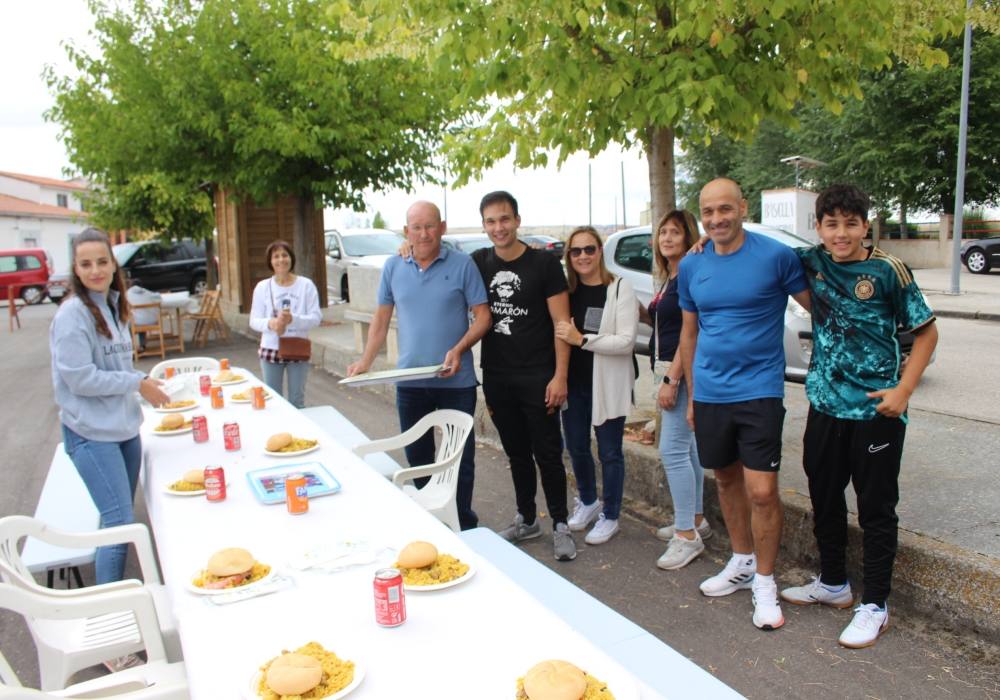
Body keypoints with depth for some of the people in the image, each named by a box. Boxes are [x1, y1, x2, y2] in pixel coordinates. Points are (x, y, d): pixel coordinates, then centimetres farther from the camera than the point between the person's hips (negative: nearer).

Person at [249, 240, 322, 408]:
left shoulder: (306, 284, -4)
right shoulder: (262, 287, 0)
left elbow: (316, 317, -7)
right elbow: (254, 321, 0)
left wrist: (293, 319, -25)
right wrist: (270, 323, -21)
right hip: (271, 350, 1)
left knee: (297, 400, 11)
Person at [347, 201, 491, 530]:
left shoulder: (462, 264, -5)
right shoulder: (393, 268, 6)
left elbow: (483, 316, -6)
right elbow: (382, 318, 12)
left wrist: (459, 349, -21)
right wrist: (366, 361, 2)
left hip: (456, 380, -3)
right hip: (409, 381, 4)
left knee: (460, 457, 6)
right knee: (417, 456, 14)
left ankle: (464, 526, 21)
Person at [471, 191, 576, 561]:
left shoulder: (544, 263, -5)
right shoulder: (478, 263, 6)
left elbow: (561, 323, -6)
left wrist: (559, 376, -13)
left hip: (538, 378, -4)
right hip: (496, 378, 4)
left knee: (547, 454, 2)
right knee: (517, 454, 15)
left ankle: (560, 526, 14)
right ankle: (526, 520, 29)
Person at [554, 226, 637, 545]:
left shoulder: (620, 289, -10)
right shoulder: (567, 289, 4)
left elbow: (626, 340, -17)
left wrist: (581, 339, -22)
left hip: (607, 384, -5)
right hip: (573, 383, 5)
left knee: (609, 452, 7)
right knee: (576, 447, 17)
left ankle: (610, 516, 25)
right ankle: (588, 501, 41)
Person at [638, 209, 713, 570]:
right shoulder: (668, 278, 15)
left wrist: (671, 379, -22)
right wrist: (643, 313, 5)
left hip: (682, 372, -10)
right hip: (667, 369, 10)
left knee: (673, 449, -11)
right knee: (686, 446, 15)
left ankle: (687, 536, -4)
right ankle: (696, 520, 27)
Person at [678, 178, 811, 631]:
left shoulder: (776, 256, -9)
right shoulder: (691, 267, 4)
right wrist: (692, 395, 14)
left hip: (758, 391, -4)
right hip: (709, 393, 5)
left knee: (761, 490, -7)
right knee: (726, 479, 16)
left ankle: (764, 582, 13)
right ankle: (742, 562, 35)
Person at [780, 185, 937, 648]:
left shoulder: (887, 270, -10)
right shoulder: (812, 262, 2)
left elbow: (926, 332, -4)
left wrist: (903, 390, -14)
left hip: (877, 408, -5)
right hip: (825, 404, 5)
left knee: (876, 508, 5)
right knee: (824, 498, 16)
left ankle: (875, 605, 18)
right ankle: (832, 583, 35)